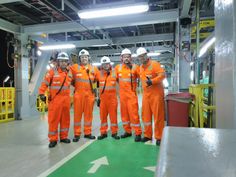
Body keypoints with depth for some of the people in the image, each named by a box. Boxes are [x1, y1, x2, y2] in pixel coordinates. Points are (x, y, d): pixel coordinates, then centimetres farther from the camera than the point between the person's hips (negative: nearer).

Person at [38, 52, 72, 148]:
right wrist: (41, 93, -11)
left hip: (66, 99, 5)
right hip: (54, 99, -4)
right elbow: (45, 83, -5)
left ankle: (64, 137, 25)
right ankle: (53, 139, 12)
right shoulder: (52, 71, -5)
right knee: (53, 119, 0)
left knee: (65, 118, 11)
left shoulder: (69, 72, 9)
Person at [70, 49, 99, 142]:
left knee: (89, 113, 8)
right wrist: (76, 85, 2)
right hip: (78, 94, -2)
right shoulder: (74, 67, -1)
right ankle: (77, 134, 13)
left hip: (90, 94, 2)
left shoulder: (94, 68, 8)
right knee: (77, 113, 2)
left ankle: (88, 133, 20)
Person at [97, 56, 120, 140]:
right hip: (103, 98, 2)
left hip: (112, 98, -2)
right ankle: (103, 132, 20)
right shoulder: (99, 73, 5)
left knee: (113, 115, 4)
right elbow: (98, 85, 14)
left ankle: (114, 132, 16)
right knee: (103, 115, 7)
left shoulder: (114, 72, 0)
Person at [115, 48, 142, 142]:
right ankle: (127, 131, 25)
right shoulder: (117, 67, 4)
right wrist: (121, 85, 13)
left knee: (134, 113, -5)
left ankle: (138, 133, 6)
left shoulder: (135, 67, -6)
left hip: (132, 94, -4)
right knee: (124, 113, 11)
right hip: (122, 94, 4)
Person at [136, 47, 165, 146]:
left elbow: (162, 74, -19)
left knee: (158, 116, -1)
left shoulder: (154, 64, -8)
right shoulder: (141, 67, 13)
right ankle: (147, 135, 24)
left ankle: (159, 137, 11)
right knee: (146, 115, 10)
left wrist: (152, 81, -26)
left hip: (156, 93, -7)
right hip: (146, 94, 7)